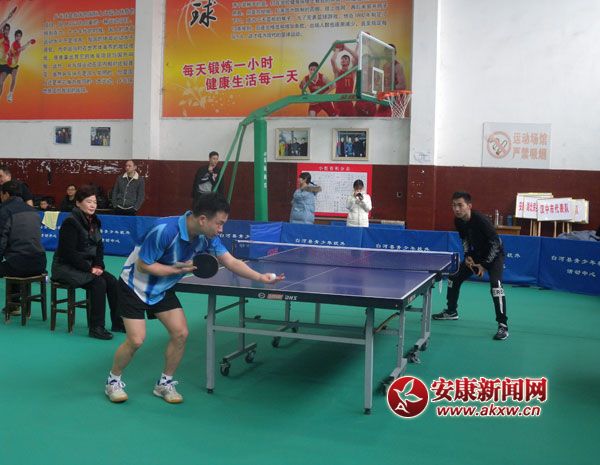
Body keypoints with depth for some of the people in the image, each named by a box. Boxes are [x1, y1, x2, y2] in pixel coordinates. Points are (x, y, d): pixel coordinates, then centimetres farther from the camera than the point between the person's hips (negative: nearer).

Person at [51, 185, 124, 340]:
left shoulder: (94, 222, 8)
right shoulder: (70, 222, -16)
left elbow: (99, 247, 11)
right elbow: (70, 253, -20)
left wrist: (98, 266, -6)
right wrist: (90, 268, -22)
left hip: (86, 266, 7)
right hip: (66, 267, -7)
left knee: (112, 281, -12)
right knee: (98, 282, -26)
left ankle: (118, 323, -3)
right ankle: (96, 328, -20)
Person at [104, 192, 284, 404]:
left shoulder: (207, 237, -13)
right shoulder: (165, 230, -34)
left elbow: (231, 262, -9)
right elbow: (143, 265, -25)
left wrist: (261, 277, -20)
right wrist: (178, 269, -25)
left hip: (162, 289, 6)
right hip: (135, 286, -6)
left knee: (180, 333, -5)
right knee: (136, 340, -12)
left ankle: (165, 383, 15)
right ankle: (113, 381, 14)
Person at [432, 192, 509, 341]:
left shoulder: (480, 220, -32)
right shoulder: (458, 221, -11)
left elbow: (495, 243, -27)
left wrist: (484, 264, -24)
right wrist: (467, 256, -5)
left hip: (494, 254, -7)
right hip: (476, 254, 7)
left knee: (495, 285, -27)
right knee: (454, 278, 9)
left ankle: (503, 325, -20)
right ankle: (451, 312, 32)